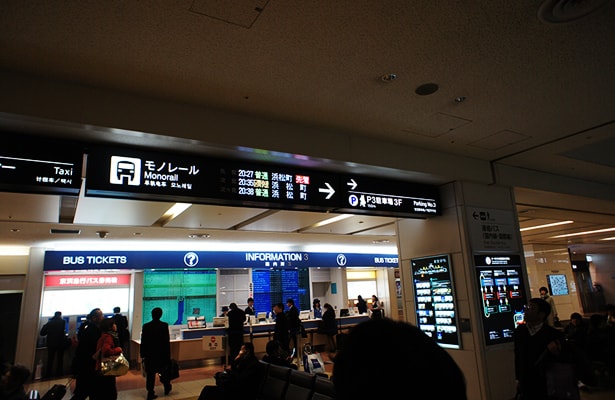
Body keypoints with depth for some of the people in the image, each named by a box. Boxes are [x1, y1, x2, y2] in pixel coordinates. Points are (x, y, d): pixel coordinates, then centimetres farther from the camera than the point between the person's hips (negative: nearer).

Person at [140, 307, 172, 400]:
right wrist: (168, 355, -1)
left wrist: (143, 354, 6)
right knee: (164, 371, 17)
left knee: (150, 374, 8)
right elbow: (167, 341, -9)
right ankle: (167, 387, 31)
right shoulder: (164, 325, -12)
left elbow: (143, 342, -3)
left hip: (149, 354, 1)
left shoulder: (146, 326, -6)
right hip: (162, 353, -1)